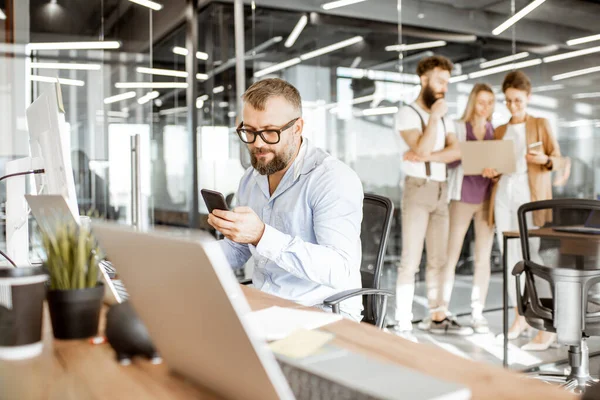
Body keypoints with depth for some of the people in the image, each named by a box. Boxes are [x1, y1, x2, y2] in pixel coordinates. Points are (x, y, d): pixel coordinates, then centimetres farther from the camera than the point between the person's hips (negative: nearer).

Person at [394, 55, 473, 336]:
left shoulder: (445, 119, 18)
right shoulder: (407, 113, -3)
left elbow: (456, 151, 1)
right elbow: (422, 148, -18)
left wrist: (427, 157, -14)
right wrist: (434, 116, -10)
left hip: (441, 190, 7)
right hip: (418, 189, -7)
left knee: (438, 258, 9)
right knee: (411, 260, -10)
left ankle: (437, 318, 17)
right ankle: (403, 325, -7)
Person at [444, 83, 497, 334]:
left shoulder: (496, 130, 12)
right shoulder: (458, 128, 2)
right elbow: (451, 161, -6)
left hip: (487, 197, 4)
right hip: (462, 196, -3)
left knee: (483, 257, 4)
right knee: (451, 255, -2)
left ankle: (477, 314, 10)